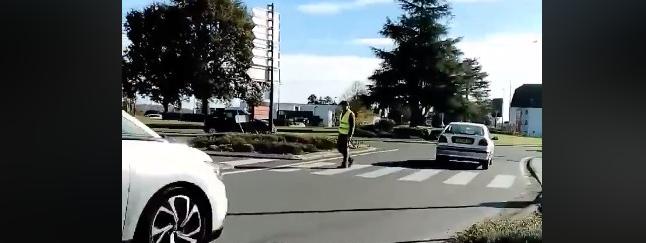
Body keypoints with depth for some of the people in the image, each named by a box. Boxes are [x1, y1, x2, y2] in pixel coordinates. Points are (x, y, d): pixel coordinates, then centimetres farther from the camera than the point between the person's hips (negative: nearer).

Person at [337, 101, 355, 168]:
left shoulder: (350, 114, -16)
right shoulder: (342, 113, 10)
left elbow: (352, 126, -18)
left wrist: (350, 135, -23)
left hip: (347, 134, -9)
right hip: (341, 133, 9)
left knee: (345, 149, -4)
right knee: (339, 147, 7)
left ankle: (345, 164, 4)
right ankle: (349, 159, 21)